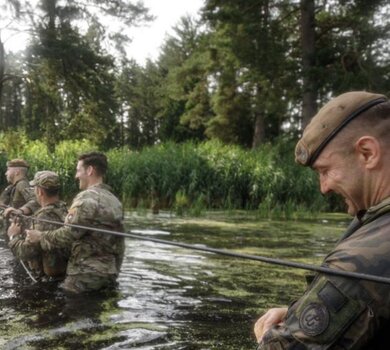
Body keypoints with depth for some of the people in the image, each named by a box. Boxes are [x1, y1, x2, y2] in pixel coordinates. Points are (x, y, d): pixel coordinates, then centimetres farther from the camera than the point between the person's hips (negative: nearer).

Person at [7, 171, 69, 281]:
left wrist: (14, 236, -6)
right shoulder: (64, 209, 1)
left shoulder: (44, 217, -25)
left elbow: (26, 253, -23)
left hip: (48, 280, -8)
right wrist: (22, 233, 9)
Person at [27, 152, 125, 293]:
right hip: (110, 272, 9)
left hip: (87, 274, -8)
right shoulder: (114, 200, 11)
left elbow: (69, 234, -18)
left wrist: (40, 236, -3)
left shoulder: (87, 198, -15)